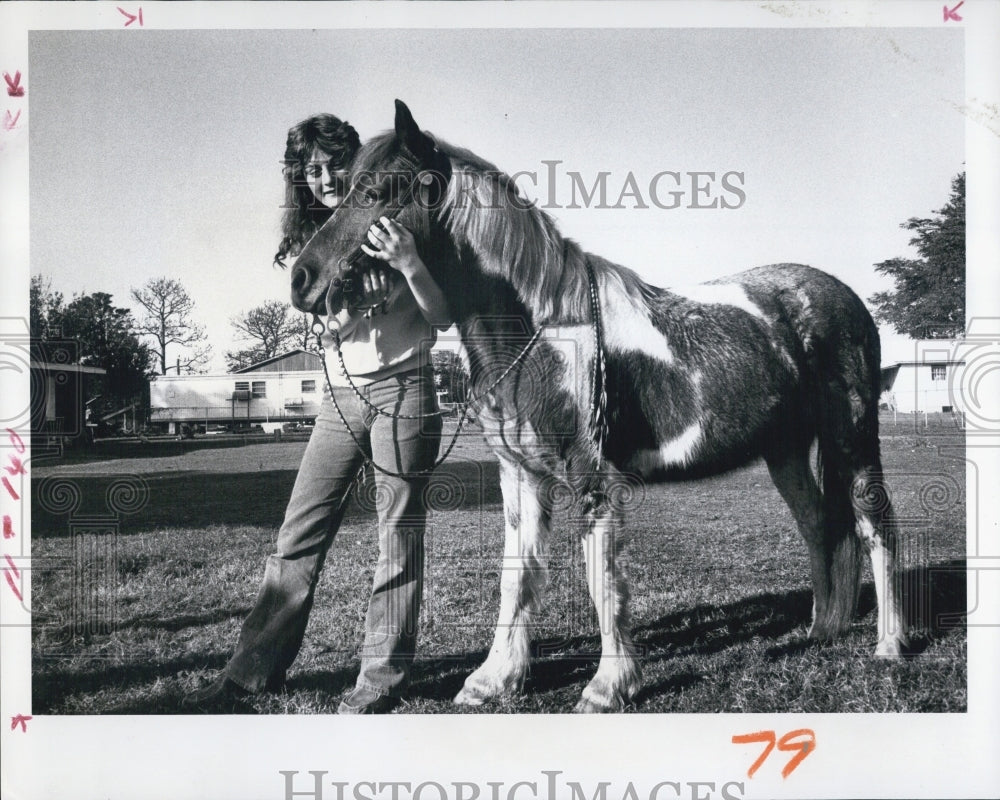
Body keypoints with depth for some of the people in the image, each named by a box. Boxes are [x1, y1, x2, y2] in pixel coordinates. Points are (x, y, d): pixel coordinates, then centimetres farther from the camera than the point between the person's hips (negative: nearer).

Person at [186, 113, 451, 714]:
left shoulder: (396, 223, -1)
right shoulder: (313, 242, 11)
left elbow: (442, 318, -7)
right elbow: (328, 324, -2)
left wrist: (410, 265, -24)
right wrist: (356, 294, -22)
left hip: (403, 386, -4)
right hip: (342, 396, 5)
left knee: (399, 535, -4)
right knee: (298, 535, 4)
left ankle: (383, 679, 2)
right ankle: (255, 668, 12)